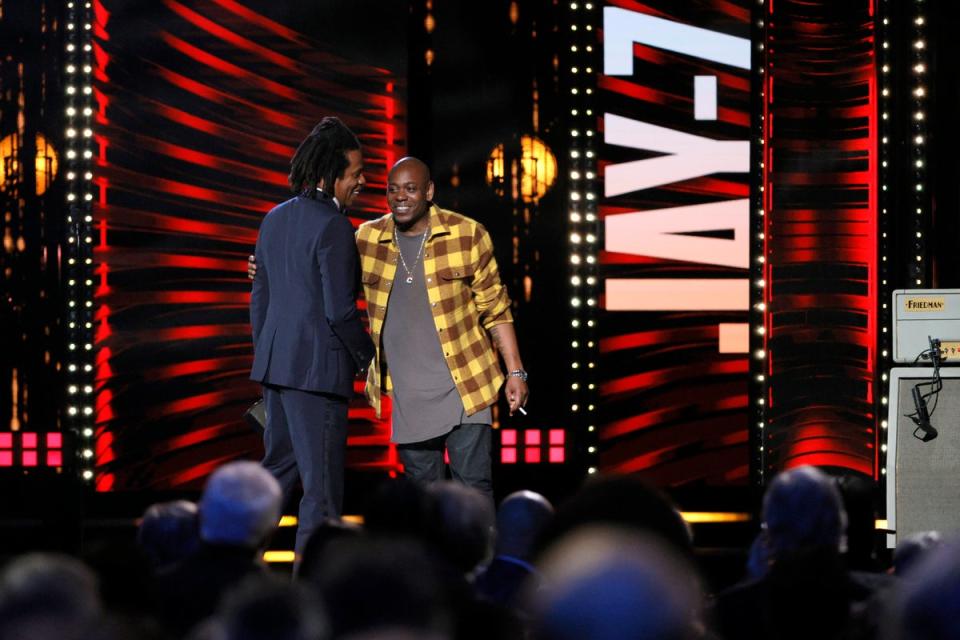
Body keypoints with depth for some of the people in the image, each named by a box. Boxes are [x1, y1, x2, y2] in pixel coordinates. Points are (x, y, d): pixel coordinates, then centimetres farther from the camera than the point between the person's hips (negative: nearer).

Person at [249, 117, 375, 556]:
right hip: (317, 369, -8)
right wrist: (368, 358, -1)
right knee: (322, 486, -2)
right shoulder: (333, 227, -14)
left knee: (278, 468, 19)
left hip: (274, 366, 8)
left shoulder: (275, 219, 12)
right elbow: (339, 311, -16)